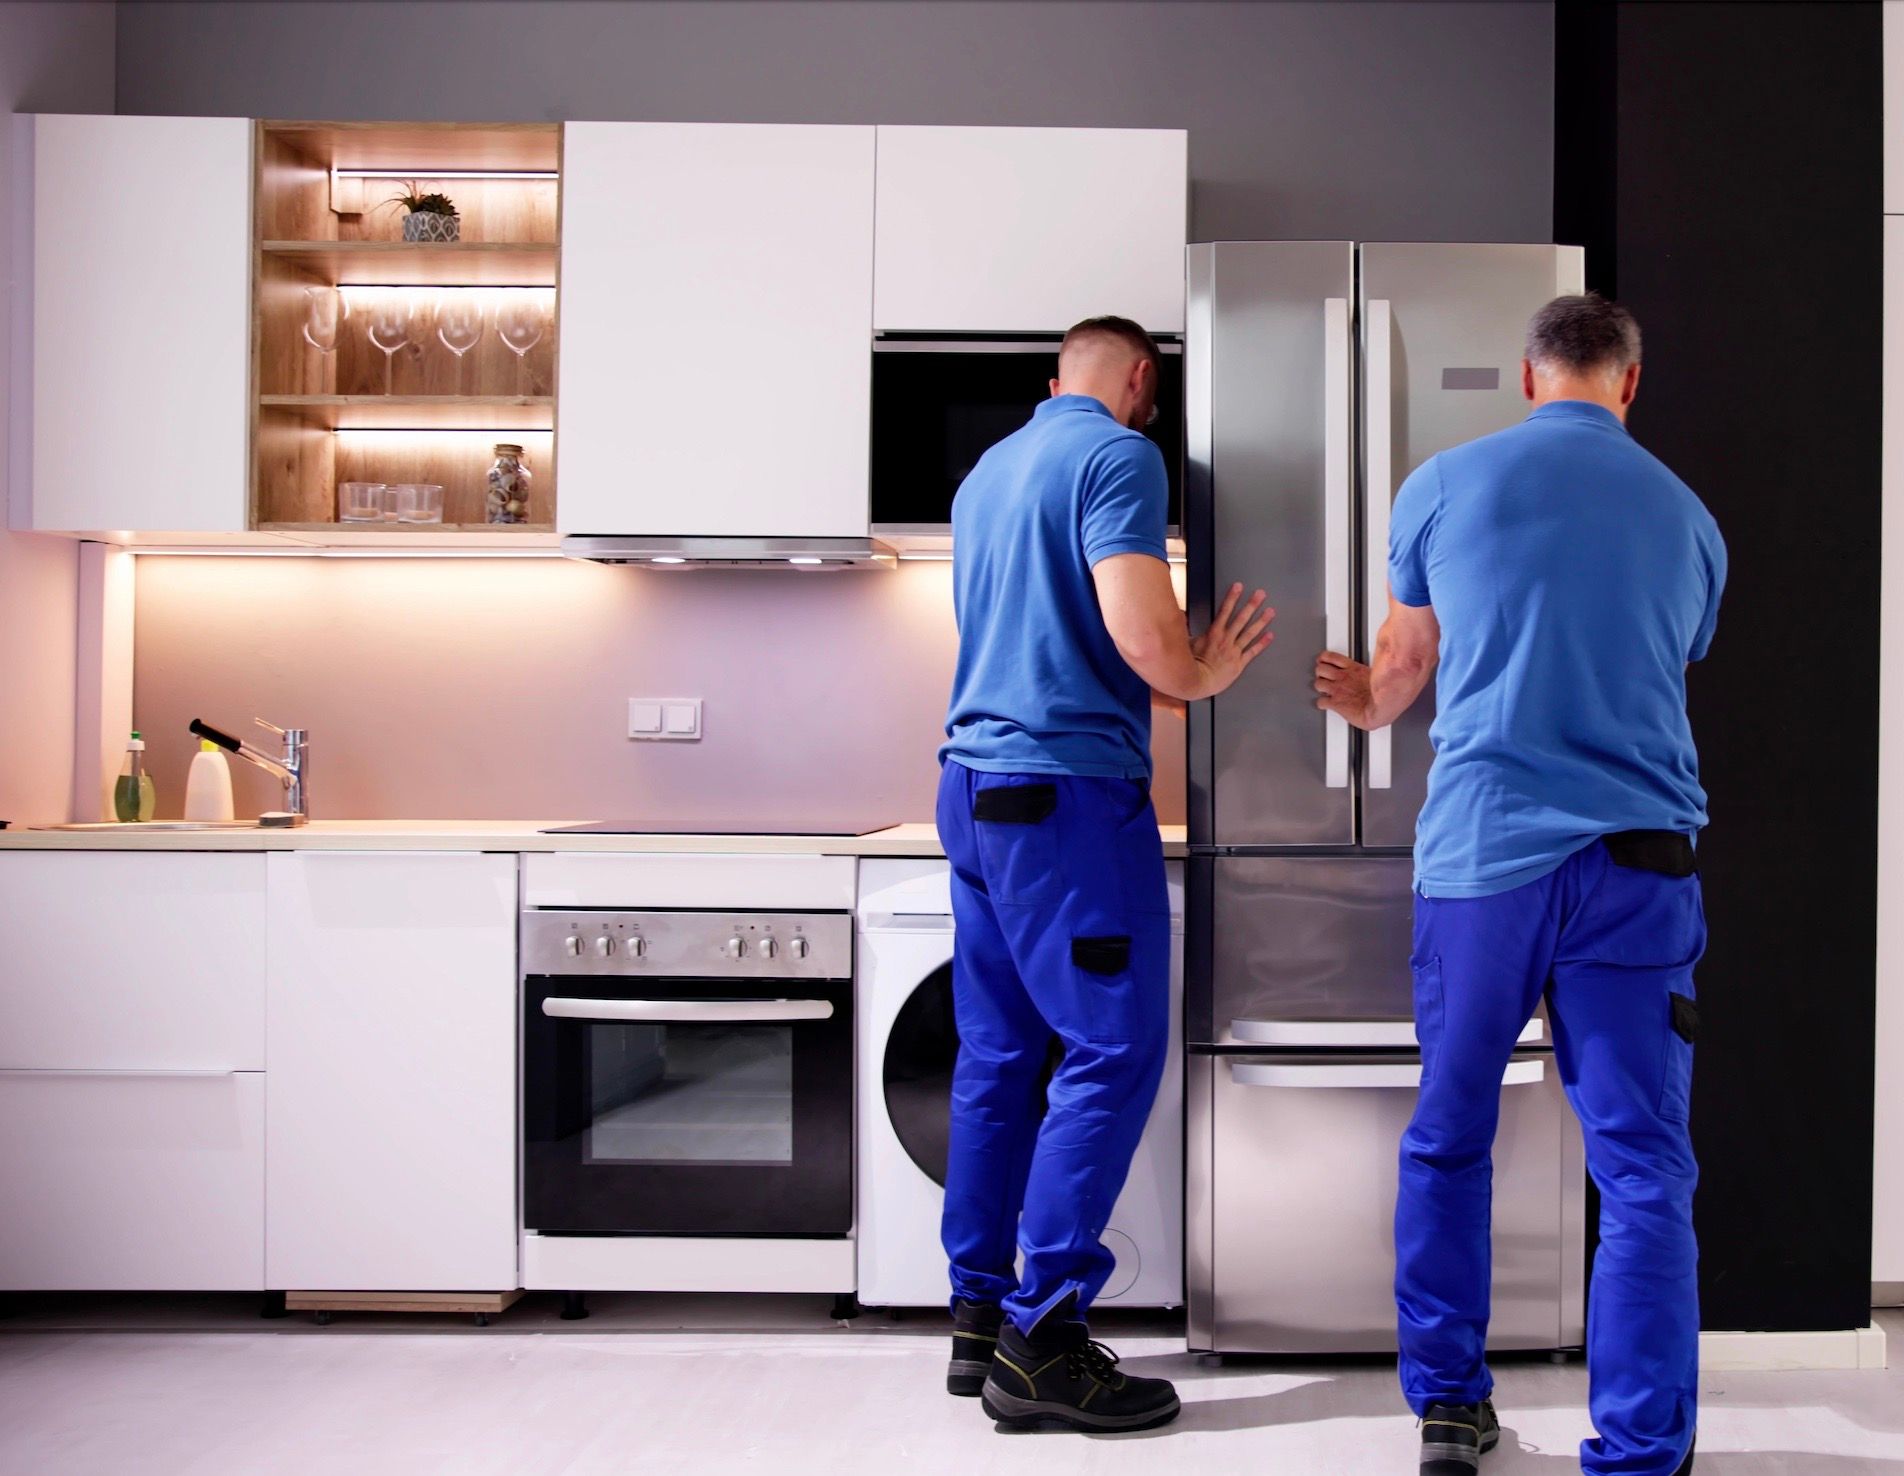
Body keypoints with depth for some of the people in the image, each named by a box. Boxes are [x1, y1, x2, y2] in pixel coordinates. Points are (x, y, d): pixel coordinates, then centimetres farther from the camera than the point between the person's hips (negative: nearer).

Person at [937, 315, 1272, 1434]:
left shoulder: (988, 471, 20)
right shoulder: (1117, 455, -7)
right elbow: (1139, 630, -19)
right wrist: (1202, 677, 1)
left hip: (974, 784, 9)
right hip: (1068, 791, -9)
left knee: (1001, 1055, 11)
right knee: (1115, 1050, -7)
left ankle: (980, 1315, 15)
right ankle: (1042, 1341, -7)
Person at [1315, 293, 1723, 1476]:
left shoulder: (1443, 487, 3)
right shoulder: (1689, 519, 9)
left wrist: (1367, 705, 41)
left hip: (1479, 854, 0)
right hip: (1638, 859, 1)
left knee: (1449, 1143, 15)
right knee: (1644, 1169, 3)